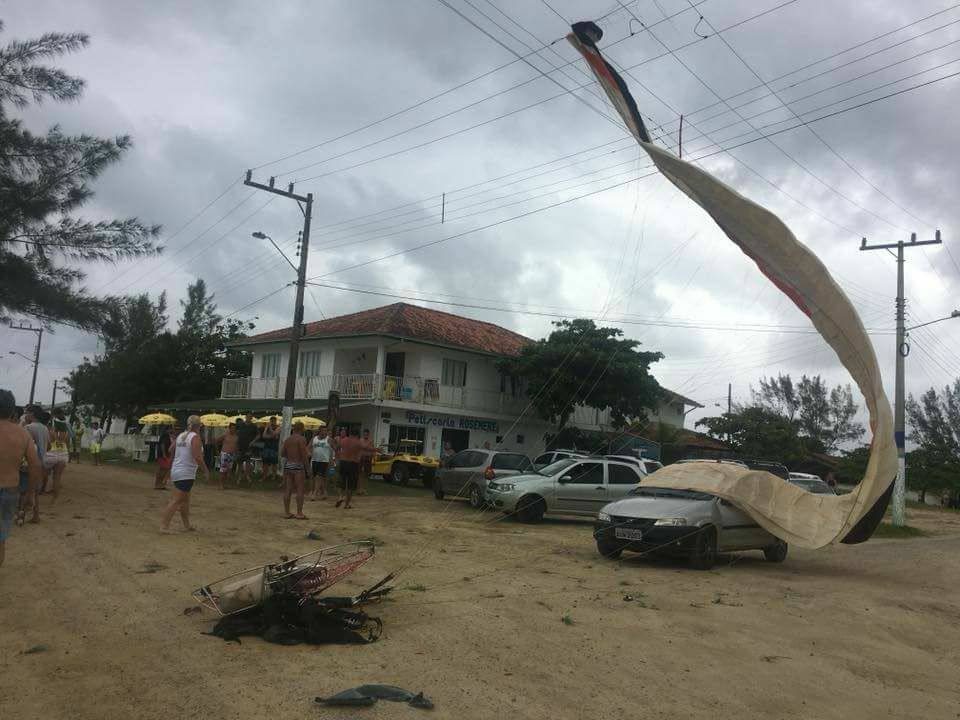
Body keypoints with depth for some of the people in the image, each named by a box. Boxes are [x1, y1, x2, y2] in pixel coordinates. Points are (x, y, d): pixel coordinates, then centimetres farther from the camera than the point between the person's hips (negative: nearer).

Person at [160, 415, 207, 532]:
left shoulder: (180, 436, 10)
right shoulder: (195, 437, -12)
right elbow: (197, 457, -20)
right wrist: (206, 470, -10)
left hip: (176, 471, 8)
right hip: (186, 474, -8)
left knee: (185, 500, 18)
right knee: (176, 501, -7)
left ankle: (187, 525, 27)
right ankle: (164, 526, -10)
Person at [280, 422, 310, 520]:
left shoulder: (287, 440, 11)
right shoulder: (301, 439, -8)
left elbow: (282, 454, 12)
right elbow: (304, 455, -13)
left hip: (287, 465, 7)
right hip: (298, 465, -7)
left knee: (288, 490, 9)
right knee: (300, 490, -2)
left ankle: (286, 512, 13)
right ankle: (299, 513, -3)